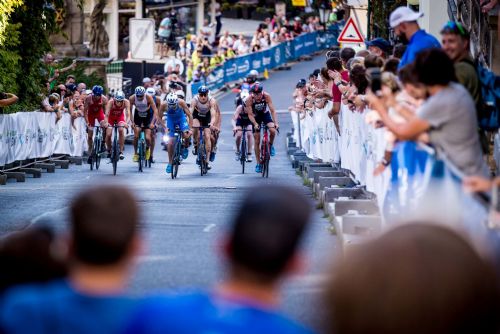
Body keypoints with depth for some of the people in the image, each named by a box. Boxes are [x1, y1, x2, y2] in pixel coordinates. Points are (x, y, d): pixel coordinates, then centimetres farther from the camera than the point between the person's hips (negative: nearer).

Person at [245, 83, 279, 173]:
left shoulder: (266, 96, -27)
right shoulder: (249, 99, -28)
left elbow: (272, 110, -27)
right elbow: (250, 114, -25)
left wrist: (275, 122, -38)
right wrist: (255, 124, -40)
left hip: (265, 114, 0)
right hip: (256, 116, 0)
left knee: (273, 130, -28)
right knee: (257, 141, -3)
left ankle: (271, 145, 4)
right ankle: (258, 164, 8)